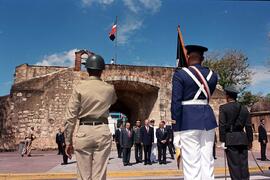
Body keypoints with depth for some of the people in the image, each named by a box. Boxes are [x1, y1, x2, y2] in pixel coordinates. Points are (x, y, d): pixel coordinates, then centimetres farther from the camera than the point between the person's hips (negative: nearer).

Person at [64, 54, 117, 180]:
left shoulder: (79, 88, -2)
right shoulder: (109, 89, 4)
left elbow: (70, 117, -5)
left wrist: (68, 141, 2)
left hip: (84, 132, -1)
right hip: (102, 132, 2)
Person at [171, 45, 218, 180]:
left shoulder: (180, 73, -5)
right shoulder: (212, 74, 10)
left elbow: (175, 103, -11)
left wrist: (176, 132, -8)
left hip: (189, 121, -5)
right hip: (208, 119, 6)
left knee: (192, 165, -1)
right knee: (207, 163, 11)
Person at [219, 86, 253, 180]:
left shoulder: (223, 108, -4)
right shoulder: (244, 108, 9)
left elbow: (222, 125, -10)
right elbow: (248, 126, 7)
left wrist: (222, 141, -8)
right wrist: (250, 140, 13)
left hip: (230, 139, -4)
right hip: (242, 138, 4)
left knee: (234, 164, -1)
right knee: (243, 163, 9)